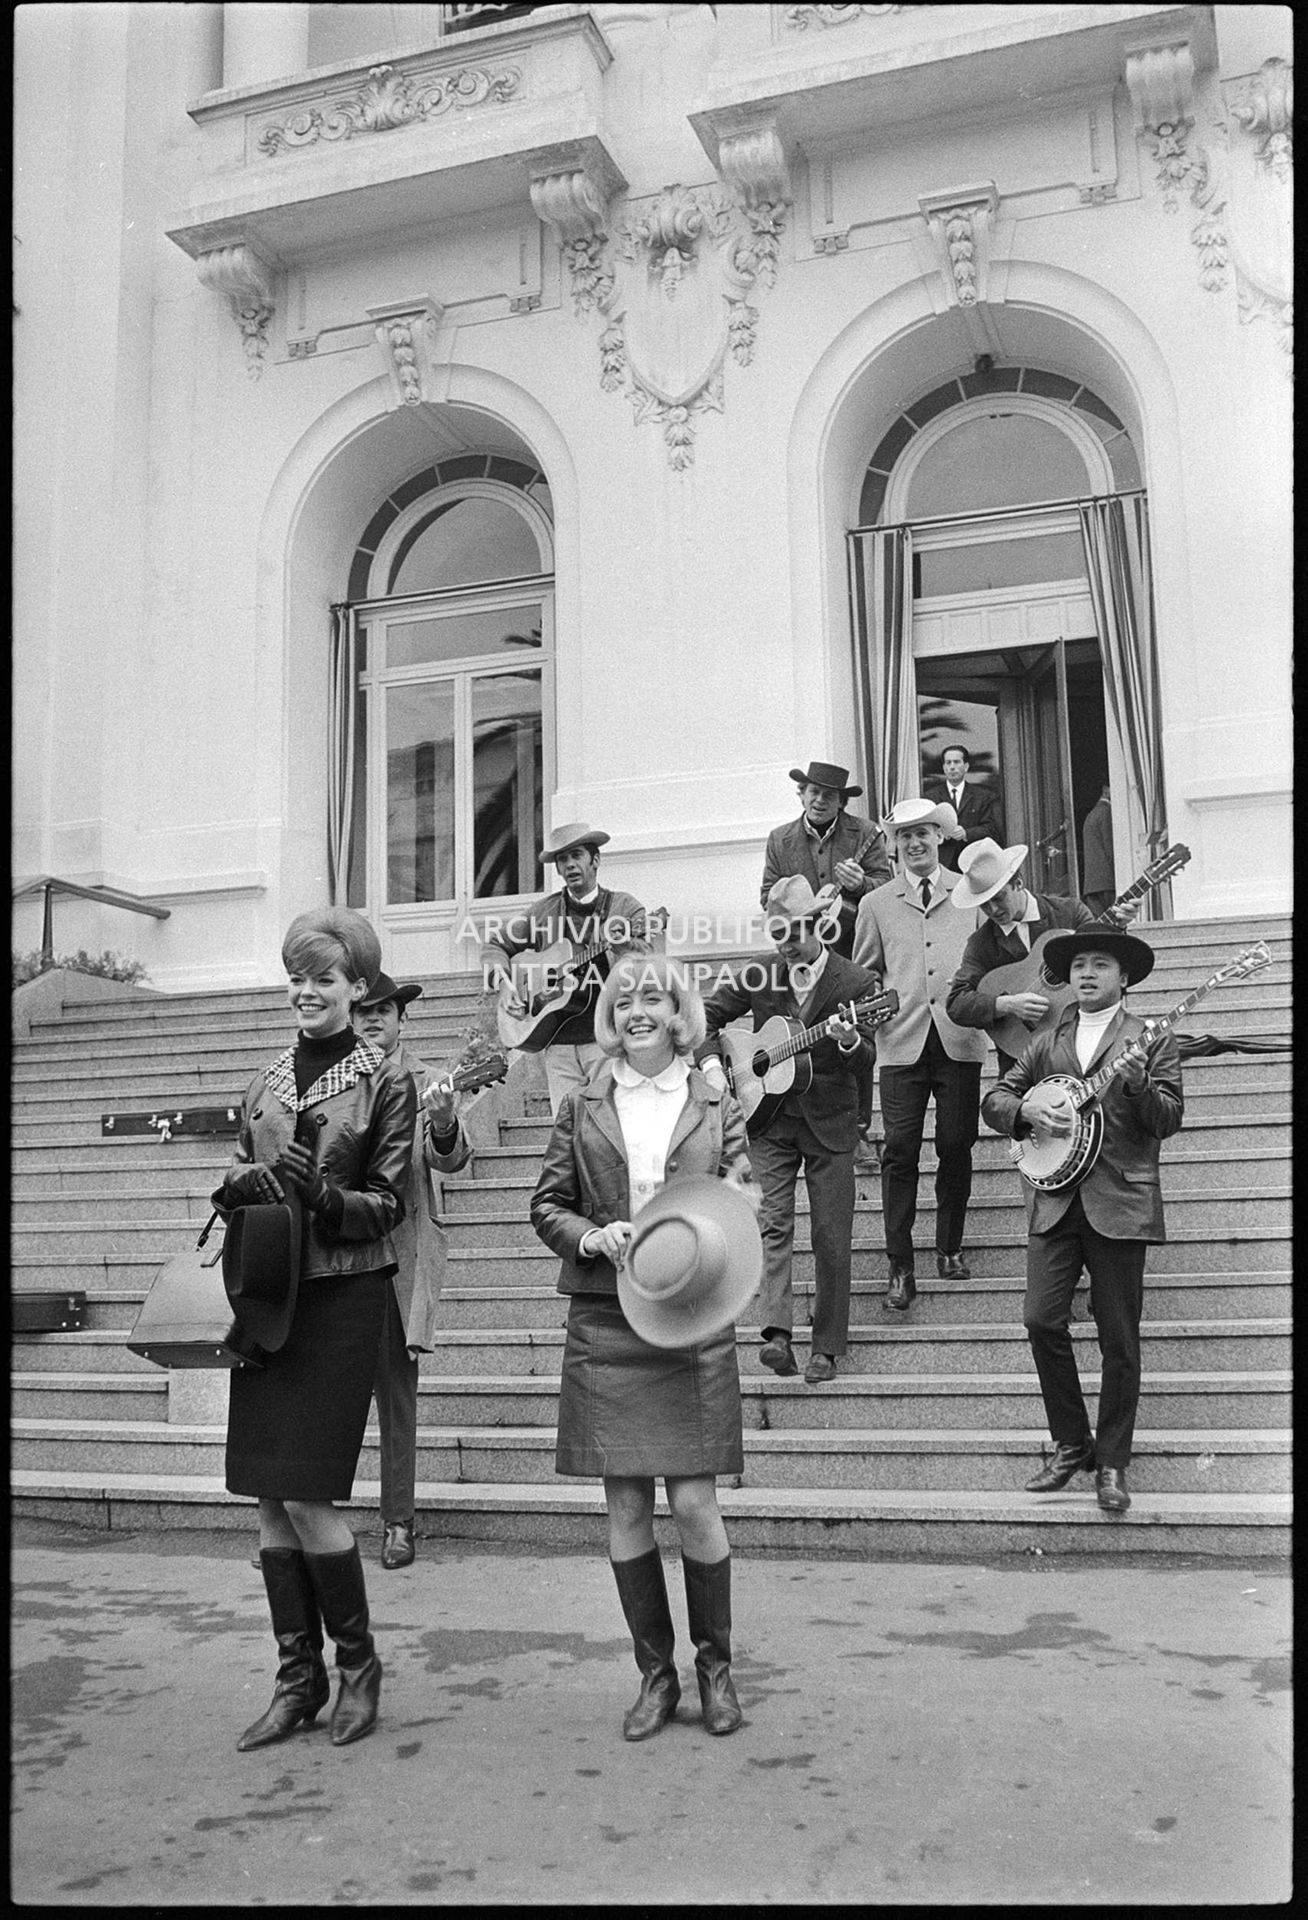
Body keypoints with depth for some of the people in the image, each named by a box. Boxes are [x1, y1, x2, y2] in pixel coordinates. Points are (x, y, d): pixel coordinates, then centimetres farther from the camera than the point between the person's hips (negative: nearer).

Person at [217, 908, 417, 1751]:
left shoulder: (385, 1081, -2)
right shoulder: (269, 1079, 12)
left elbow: (389, 1205, -4)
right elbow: (241, 1172, 17)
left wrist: (320, 1191, -22)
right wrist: (239, 1184, -5)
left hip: (343, 1295, -5)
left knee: (307, 1496, -6)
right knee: (268, 1498, 7)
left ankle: (358, 1663, 16)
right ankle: (298, 1679, 21)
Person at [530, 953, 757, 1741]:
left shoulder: (716, 1106, 5)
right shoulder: (583, 1109, 7)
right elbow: (547, 1204, 8)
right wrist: (591, 1236, -11)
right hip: (605, 1327, 1)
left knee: (694, 1504, -1)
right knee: (626, 1507, 6)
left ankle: (716, 1665, 22)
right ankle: (656, 1673, 23)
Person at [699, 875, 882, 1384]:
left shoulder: (855, 982, -5)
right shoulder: (759, 976, 2)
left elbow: (867, 1053, -10)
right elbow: (708, 1015, 10)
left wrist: (849, 1041, -32)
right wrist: (713, 1068, -6)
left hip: (829, 1124, -1)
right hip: (769, 1118, 2)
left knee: (832, 1241, 2)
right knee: (773, 1224, -12)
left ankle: (827, 1347, 14)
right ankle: (777, 1334, -16)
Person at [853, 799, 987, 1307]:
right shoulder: (876, 904, 11)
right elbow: (864, 974, 15)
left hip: (960, 1040, 1)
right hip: (902, 1043, -1)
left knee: (956, 1146, 3)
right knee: (899, 1151, -5)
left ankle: (950, 1248, 23)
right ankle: (900, 1268, 1)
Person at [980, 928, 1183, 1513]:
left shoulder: (1150, 1041, 6)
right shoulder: (1046, 1044, 16)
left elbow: (1168, 1120, -4)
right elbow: (995, 1099, 13)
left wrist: (1136, 1082, -21)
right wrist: (1028, 1108, -7)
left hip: (1120, 1202, -3)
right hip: (1055, 1200, 3)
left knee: (1118, 1338, 0)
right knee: (1042, 1319, -5)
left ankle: (1112, 1464, 13)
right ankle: (1071, 1445, 13)